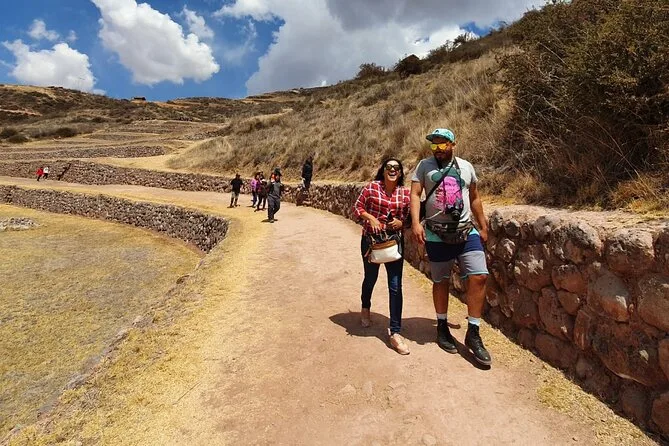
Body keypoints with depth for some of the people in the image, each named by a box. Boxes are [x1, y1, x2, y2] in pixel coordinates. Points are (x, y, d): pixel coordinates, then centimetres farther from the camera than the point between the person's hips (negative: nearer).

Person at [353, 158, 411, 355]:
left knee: (395, 286, -5)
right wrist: (370, 217, -19)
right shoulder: (371, 187, -7)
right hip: (371, 240, -1)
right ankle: (365, 308, 50)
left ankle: (395, 332, 3)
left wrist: (401, 222, -13)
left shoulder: (405, 193, -2)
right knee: (370, 279, 18)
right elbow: (357, 207, -3)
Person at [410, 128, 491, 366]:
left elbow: (474, 198, 17)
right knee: (440, 281, 9)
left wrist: (483, 226, 17)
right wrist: (415, 223, -20)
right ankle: (442, 327, 29)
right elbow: (415, 194, -7)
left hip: (467, 232, 2)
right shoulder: (425, 165, 3)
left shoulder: (466, 167, 10)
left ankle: (473, 333, 7)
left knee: (479, 277, -8)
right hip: (437, 235, -2)